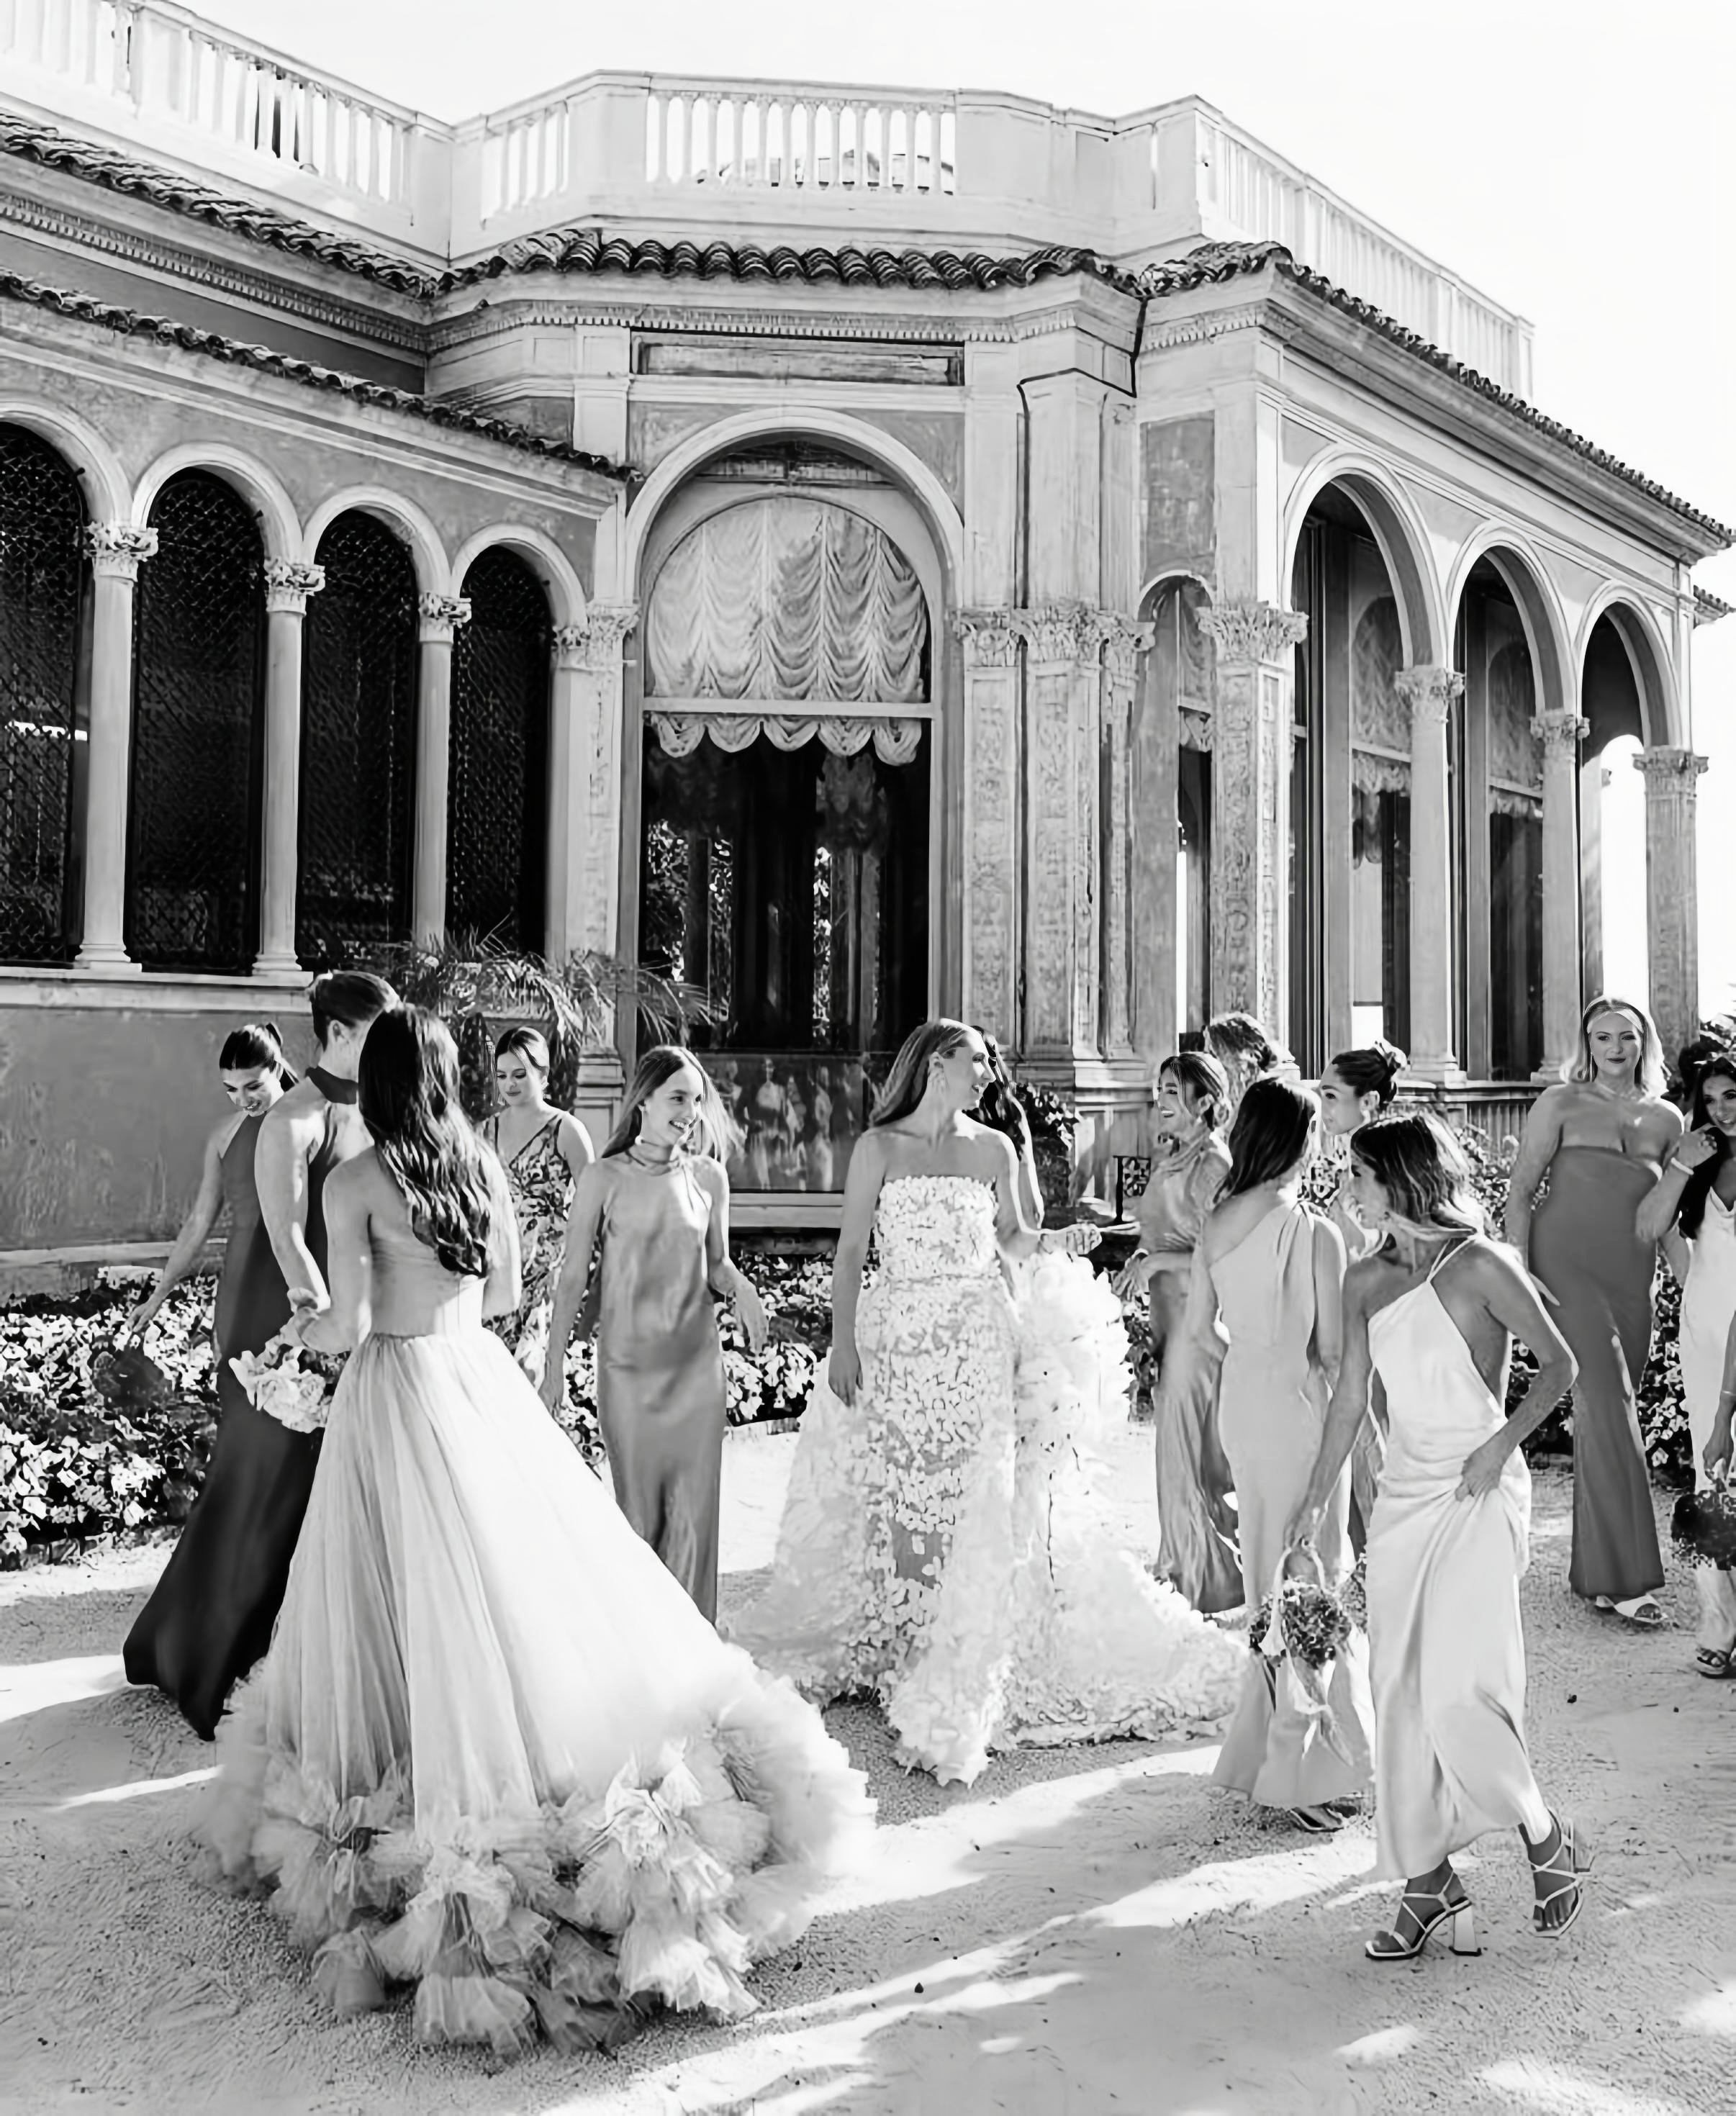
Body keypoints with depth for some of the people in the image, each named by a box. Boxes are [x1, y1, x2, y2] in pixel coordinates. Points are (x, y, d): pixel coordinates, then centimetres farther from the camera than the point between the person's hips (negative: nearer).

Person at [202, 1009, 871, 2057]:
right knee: (533, 1565, 10)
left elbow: (350, 1321, -13)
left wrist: (310, 1328, 8)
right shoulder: (485, 1165, 2)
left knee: (430, 1584, 4)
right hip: (481, 1378, 4)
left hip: (395, 1387, -4)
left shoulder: (355, 1181, -11)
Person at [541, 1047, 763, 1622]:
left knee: (695, 1507, 3)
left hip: (696, 1362, 2)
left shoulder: (708, 1177, 3)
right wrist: (553, 1366, -2)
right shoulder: (603, 1179, -5)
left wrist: (740, 1288, -7)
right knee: (637, 1508, 6)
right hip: (627, 1363, -2)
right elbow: (573, 1276, -1)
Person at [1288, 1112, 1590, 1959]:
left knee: (1458, 1693, -10)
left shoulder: (1479, 1266, -9)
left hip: (1478, 1495, -6)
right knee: (1400, 1693, 5)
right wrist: (1317, 1498, 16)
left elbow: (1559, 1363, -4)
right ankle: (1427, 1884, 16)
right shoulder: (1365, 1282, 7)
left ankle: (1547, 1840, 16)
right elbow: (1351, 1397, 14)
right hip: (1403, 1494, 6)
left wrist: (1504, 1442, -16)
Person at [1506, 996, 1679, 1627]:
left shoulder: (1666, 1119, 11)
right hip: (1567, 1267, -4)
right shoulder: (1561, 1104, 1)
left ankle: (1596, 1569, 21)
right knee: (1609, 1407, -12)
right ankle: (1627, 1578, -8)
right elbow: (1520, 1188, -1)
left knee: (1606, 1414, 10)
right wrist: (1519, 1266, -9)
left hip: (1631, 1278, 4)